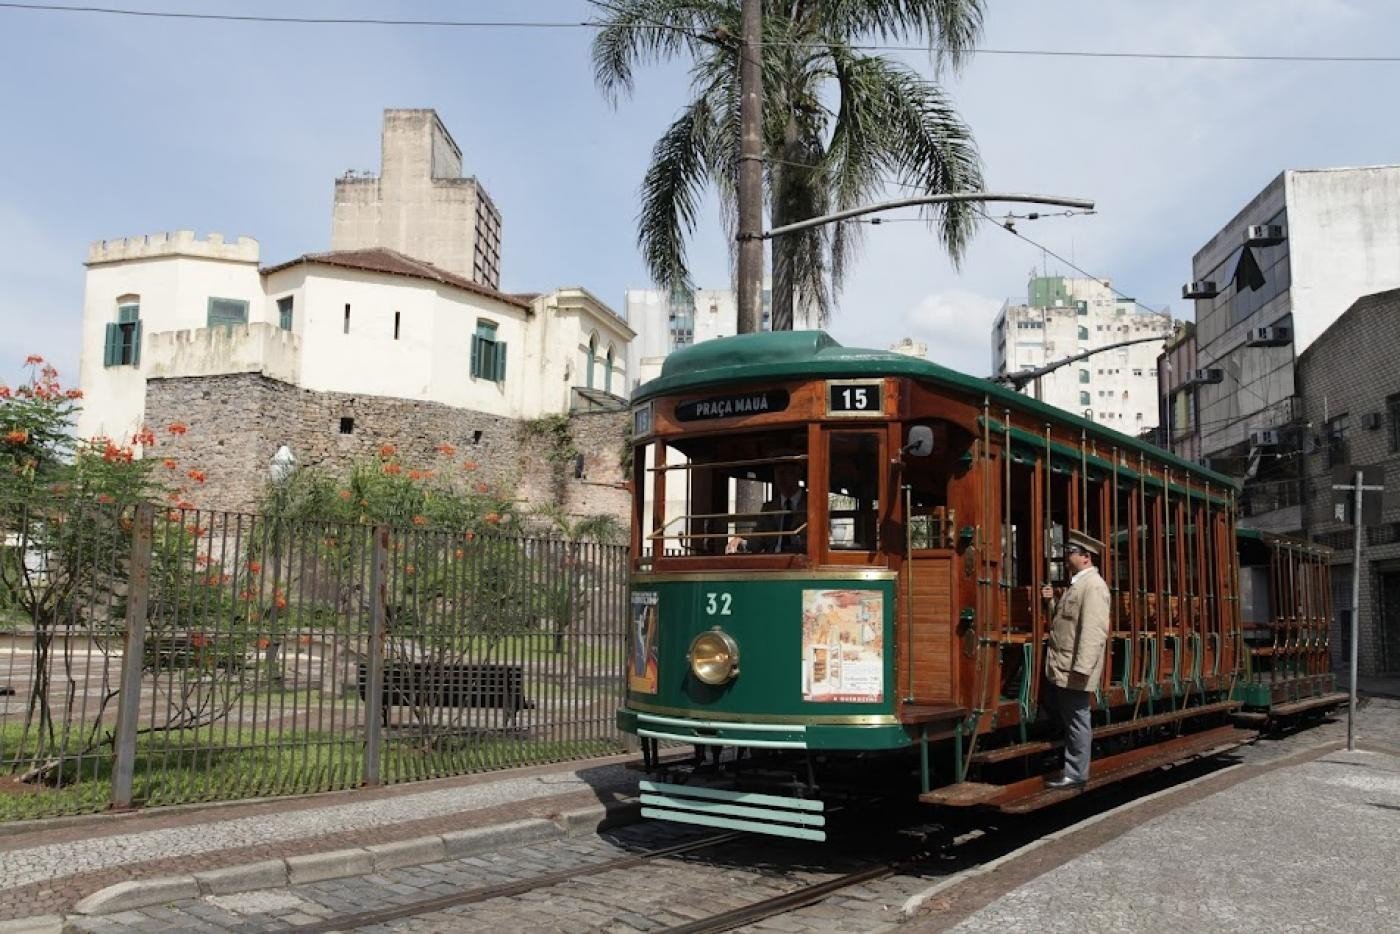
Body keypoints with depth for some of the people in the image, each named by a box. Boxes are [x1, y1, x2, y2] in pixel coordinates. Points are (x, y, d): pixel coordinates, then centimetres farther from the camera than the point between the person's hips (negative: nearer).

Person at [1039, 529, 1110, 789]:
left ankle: (1075, 774, 8)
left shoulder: (1093, 586, -15)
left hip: (1074, 669, -9)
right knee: (1065, 715, 17)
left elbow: (1094, 630, -23)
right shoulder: (1077, 583, 16)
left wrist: (1082, 667, -28)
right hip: (1060, 666, 9)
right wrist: (1052, 601, 10)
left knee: (1076, 719, 0)